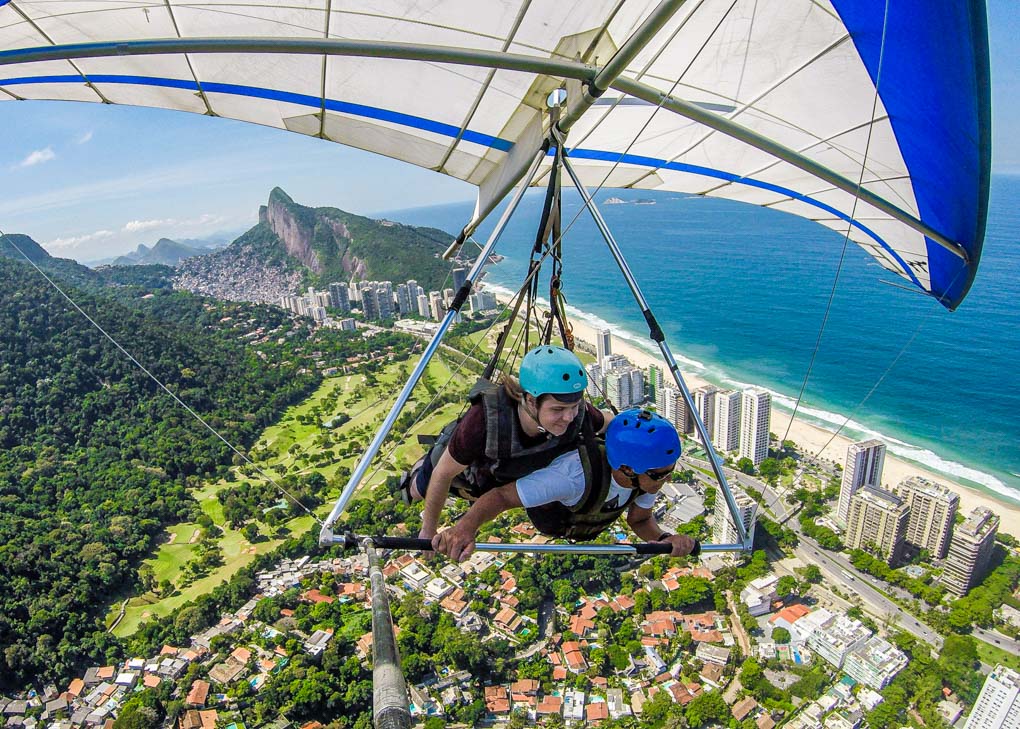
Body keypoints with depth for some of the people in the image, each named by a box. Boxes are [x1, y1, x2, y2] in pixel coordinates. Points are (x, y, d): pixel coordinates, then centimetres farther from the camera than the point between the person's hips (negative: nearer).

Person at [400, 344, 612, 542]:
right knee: (419, 492, 32)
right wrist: (428, 531, -18)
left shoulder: (577, 413, -40)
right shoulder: (483, 420, -49)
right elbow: (443, 474, -31)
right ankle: (415, 476, 65)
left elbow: (609, 422, -14)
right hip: (456, 461, -2)